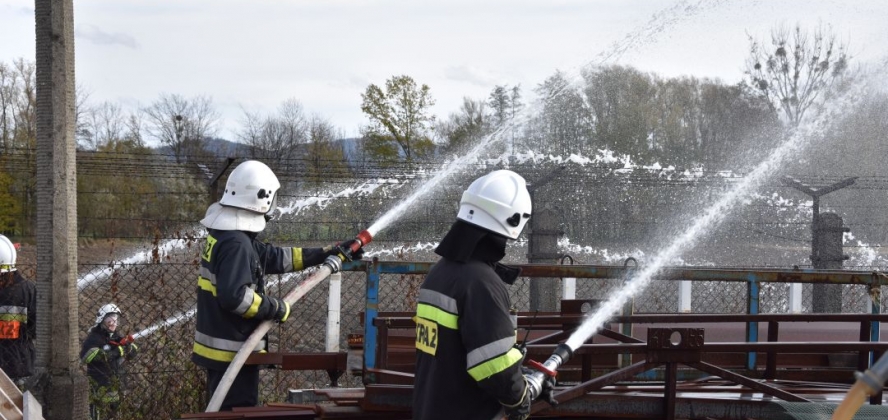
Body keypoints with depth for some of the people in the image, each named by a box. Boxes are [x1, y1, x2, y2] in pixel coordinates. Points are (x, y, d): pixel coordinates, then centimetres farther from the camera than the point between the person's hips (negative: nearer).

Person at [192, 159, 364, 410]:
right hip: (232, 353, -11)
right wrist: (276, 308, -17)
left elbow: (275, 257, 19)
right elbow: (234, 296, -31)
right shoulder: (236, 243, -21)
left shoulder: (225, 235, 12)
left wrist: (329, 253, 21)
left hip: (221, 350, 11)